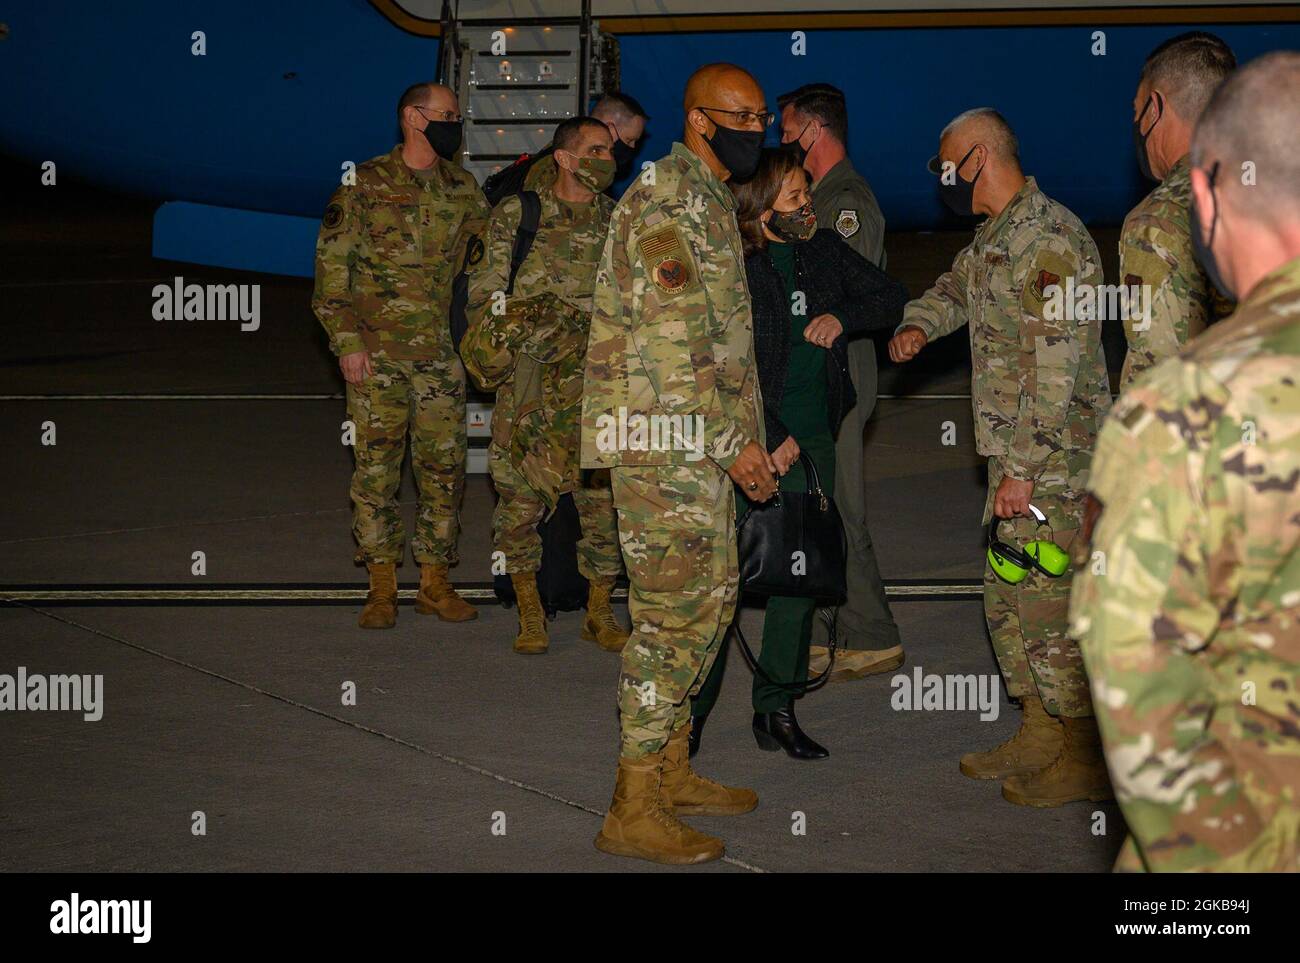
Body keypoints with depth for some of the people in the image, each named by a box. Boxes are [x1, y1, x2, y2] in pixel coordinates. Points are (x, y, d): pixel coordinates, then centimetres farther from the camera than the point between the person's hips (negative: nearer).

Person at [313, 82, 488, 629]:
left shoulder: (461, 188, 10)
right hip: (377, 354, -4)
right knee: (376, 467, 0)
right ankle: (381, 588, 10)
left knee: (444, 467, 5)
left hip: (440, 353, 4)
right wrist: (346, 340, -10)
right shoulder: (366, 184, -3)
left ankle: (435, 584, 15)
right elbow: (332, 262, -4)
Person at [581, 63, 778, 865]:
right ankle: (634, 811, -5)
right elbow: (682, 337, -20)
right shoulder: (667, 197, -14)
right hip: (664, 440, -10)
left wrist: (742, 434, 20)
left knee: (711, 600, 14)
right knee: (674, 612, -9)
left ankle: (672, 769, 24)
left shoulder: (712, 200, 18)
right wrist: (740, 436, -17)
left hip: (703, 440, 10)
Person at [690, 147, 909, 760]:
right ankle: (690, 708, 6)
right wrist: (770, 438, -13)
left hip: (813, 441, 6)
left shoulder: (824, 250, 8)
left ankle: (775, 709, 19)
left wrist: (844, 316, -2)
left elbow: (891, 298, 17)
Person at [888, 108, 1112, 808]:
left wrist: (1023, 467, -24)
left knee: (1048, 602, -6)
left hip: (1052, 459, -10)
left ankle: (1085, 757, 4)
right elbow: (958, 286, 34)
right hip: (1016, 455, 10)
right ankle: (1039, 737, 26)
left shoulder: (1050, 239, -18)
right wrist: (919, 324, 11)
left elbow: (1056, 364, -23)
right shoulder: (996, 235, 13)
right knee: (1007, 596, 15)